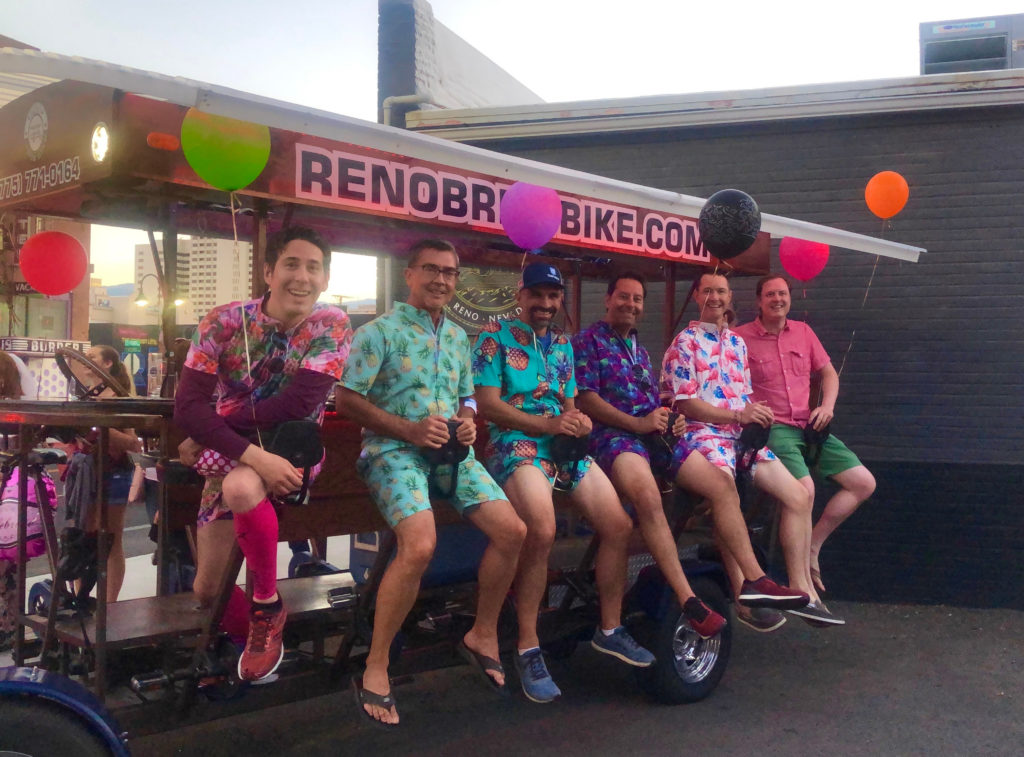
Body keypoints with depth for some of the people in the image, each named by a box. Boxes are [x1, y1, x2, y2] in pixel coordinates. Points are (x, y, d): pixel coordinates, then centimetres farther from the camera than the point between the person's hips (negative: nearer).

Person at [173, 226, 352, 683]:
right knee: (207, 589, -1)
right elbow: (188, 405, -18)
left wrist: (210, 432, -19)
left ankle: (268, 608, -14)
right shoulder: (223, 323, -10)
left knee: (240, 486, -36)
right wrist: (254, 455, -32)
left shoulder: (331, 327, -11)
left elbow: (297, 404, -21)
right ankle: (258, 632, 32)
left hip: (293, 452, -2)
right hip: (228, 459, 3)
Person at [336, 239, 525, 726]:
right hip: (394, 450, -6)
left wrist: (468, 423, 2)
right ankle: (375, 670, -16)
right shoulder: (380, 331, -1)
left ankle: (483, 634, 15)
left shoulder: (457, 337, 19)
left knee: (512, 531, -8)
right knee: (420, 544, -31)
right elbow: (347, 399, -7)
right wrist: (409, 429, -15)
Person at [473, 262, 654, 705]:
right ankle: (527, 649, -20)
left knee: (618, 525, -5)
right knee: (542, 530, -33)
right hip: (516, 444, -7)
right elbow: (487, 403, -9)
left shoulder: (562, 343, 21)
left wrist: (579, 420, -2)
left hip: (565, 446, 7)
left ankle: (610, 630, 16)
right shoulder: (495, 336, 1)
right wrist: (548, 423, -16)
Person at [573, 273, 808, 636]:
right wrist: (637, 423, -16)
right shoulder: (587, 341, 4)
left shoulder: (638, 348, 29)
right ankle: (688, 601, -35)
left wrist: (672, 419, 7)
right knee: (647, 495, -37)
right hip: (614, 434, -8)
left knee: (722, 486, -6)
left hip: (655, 434, 8)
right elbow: (584, 398, -9)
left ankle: (754, 580, -3)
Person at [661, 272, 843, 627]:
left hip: (743, 434, 8)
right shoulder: (685, 342, 0)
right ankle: (744, 596, -27)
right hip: (702, 434, -7)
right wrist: (737, 415, -17)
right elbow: (685, 402, -9)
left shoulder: (737, 342, 23)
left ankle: (802, 591, 1)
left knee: (799, 495, -4)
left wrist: (756, 413, 1)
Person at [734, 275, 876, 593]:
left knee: (864, 483, 0)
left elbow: (828, 372, 21)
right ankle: (803, 582, -16)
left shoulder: (803, 331, 14)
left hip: (809, 426, 7)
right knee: (804, 489, -29)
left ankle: (812, 546, 8)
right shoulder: (741, 337, -3)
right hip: (771, 428, -7)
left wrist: (827, 405, 5)